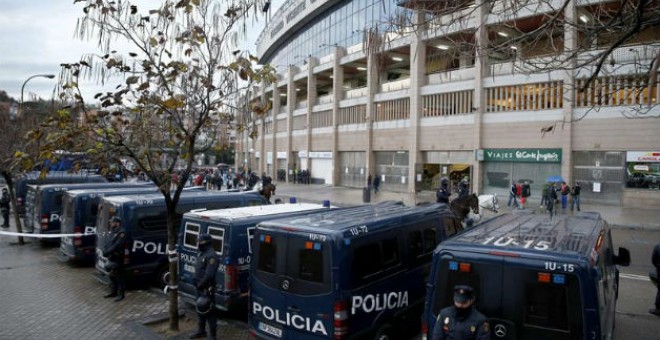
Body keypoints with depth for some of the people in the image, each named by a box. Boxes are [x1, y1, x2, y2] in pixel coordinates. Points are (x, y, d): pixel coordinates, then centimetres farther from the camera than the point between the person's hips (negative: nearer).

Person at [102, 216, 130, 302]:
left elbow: (116, 246, -24)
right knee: (112, 276, 17)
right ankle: (113, 292, 28)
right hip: (111, 258, 10)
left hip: (117, 260, -10)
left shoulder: (122, 233, -15)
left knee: (119, 277, -2)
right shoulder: (114, 233, 16)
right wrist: (105, 250, -3)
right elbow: (109, 244, 15)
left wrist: (107, 252, -21)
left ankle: (121, 294, 4)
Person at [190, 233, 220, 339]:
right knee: (200, 309, 19)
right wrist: (196, 283, 12)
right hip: (200, 287, 10)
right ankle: (201, 331, 34)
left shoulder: (211, 256, -20)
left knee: (208, 310, -3)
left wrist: (200, 285, -18)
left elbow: (209, 275, -25)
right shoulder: (201, 253, 10)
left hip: (207, 288, -10)